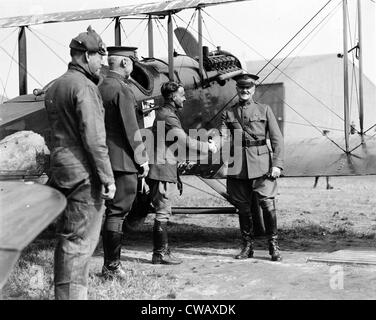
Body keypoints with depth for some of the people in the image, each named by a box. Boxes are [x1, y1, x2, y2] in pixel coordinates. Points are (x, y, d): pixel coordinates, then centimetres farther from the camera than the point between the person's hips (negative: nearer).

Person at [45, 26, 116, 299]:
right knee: (81, 241, -5)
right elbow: (94, 138, -19)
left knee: (69, 237, 16)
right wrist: (108, 178, -16)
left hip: (62, 171, 9)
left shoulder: (55, 87, 16)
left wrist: (56, 170, 20)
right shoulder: (84, 86, -13)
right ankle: (72, 294, -3)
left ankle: (65, 293, 25)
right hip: (84, 173, -9)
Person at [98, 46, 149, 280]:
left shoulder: (100, 88, 13)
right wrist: (142, 159, -8)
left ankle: (110, 263, 19)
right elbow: (131, 129, -15)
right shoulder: (122, 90, -14)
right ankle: (112, 267, 0)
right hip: (123, 159, -9)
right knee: (118, 211, -4)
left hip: (105, 159, 9)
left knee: (111, 210, 13)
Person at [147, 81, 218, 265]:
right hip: (162, 172, -10)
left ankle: (162, 251, 16)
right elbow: (185, 142, -18)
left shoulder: (164, 113, 18)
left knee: (163, 213, 12)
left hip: (165, 171, 10)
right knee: (162, 213, -6)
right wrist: (208, 147, -7)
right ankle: (160, 254, -2)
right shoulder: (167, 116, -14)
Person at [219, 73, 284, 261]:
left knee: (268, 204, -10)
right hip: (238, 166, 2)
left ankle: (273, 246, 2)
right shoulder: (228, 114, 12)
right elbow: (224, 139, 2)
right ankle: (247, 246, 19)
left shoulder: (264, 110, 8)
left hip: (261, 163, -2)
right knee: (243, 207, 7)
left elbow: (277, 139, 4)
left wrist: (277, 164, -6)